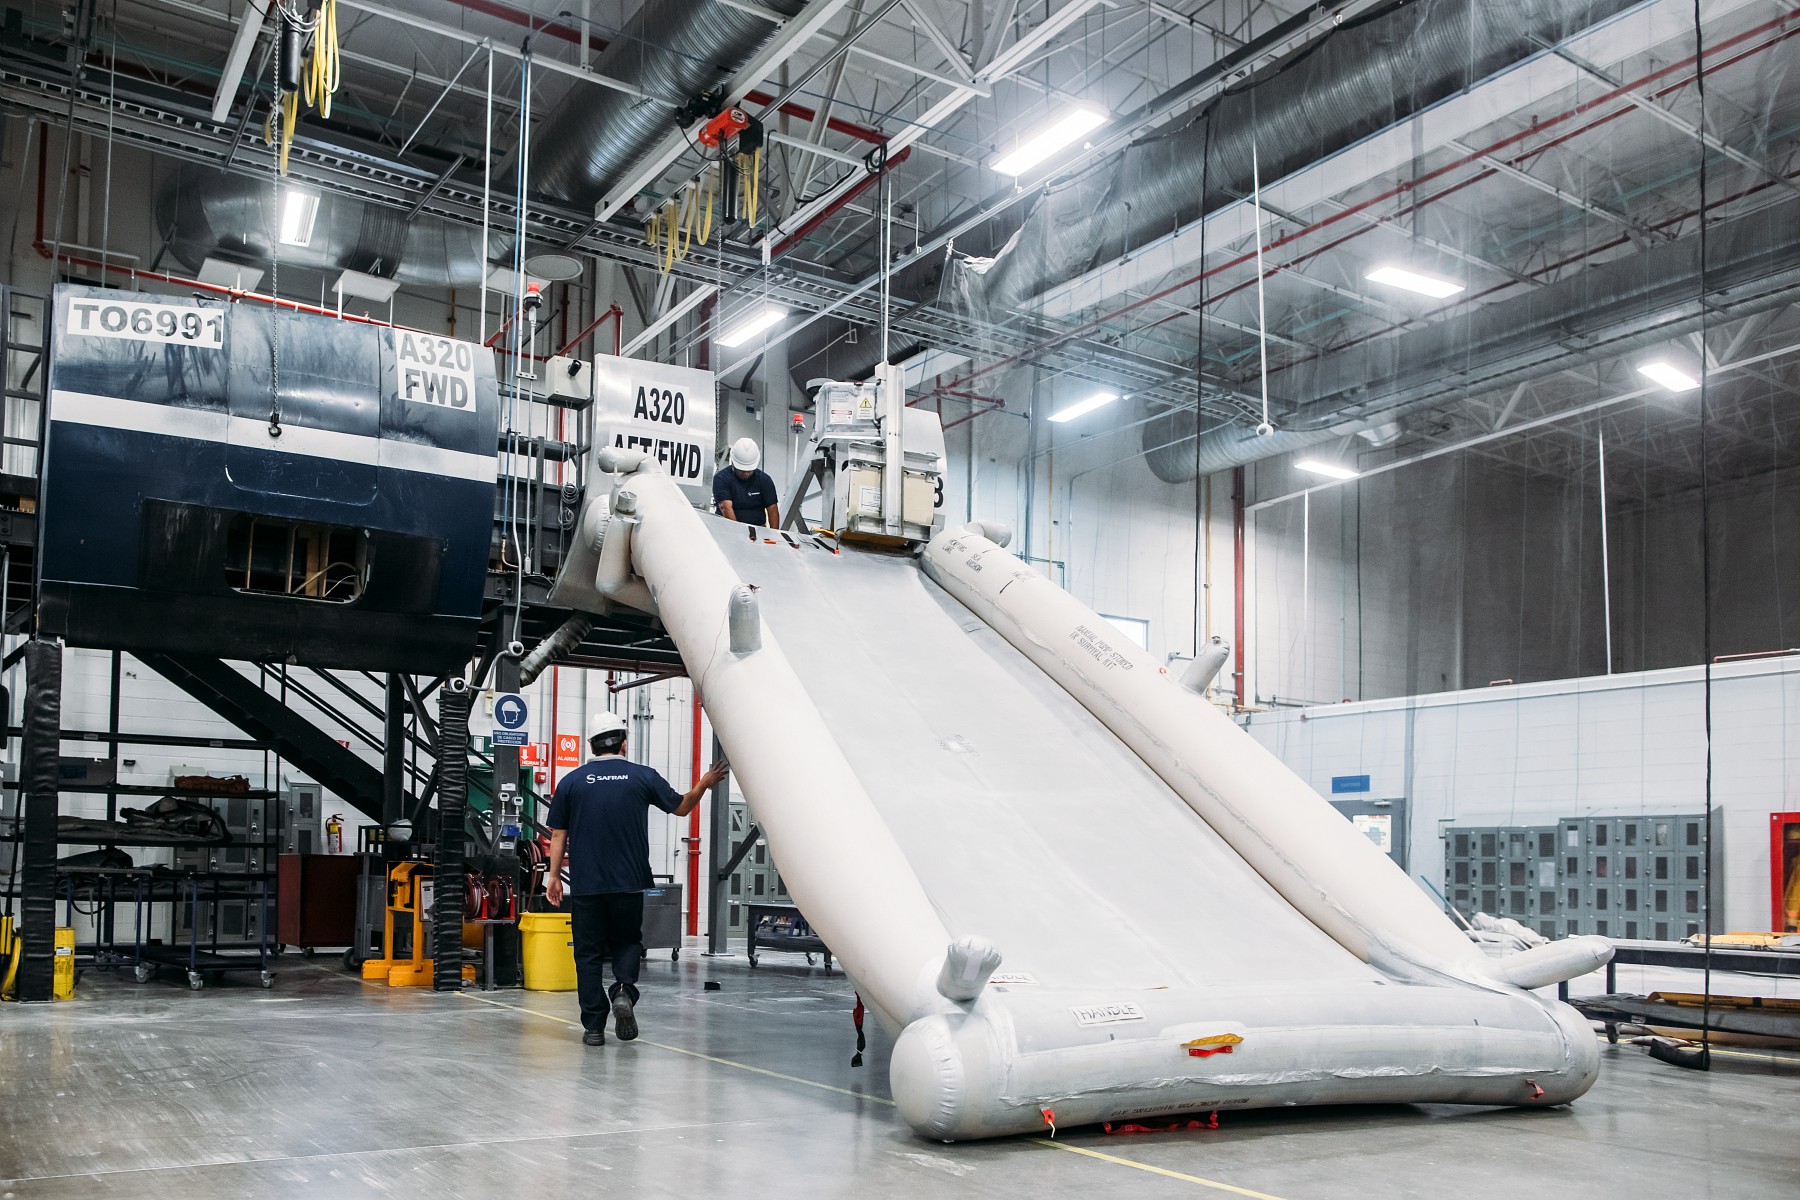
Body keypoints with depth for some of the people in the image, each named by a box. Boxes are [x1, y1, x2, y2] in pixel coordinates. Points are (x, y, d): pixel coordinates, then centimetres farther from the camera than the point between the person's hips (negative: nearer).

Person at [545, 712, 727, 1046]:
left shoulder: (572, 781, 1)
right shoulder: (643, 777, -1)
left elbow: (558, 834, 3)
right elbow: (681, 807, 12)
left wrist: (554, 875, 12)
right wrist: (704, 784, 28)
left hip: (585, 884, 0)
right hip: (628, 882, 0)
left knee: (589, 953, 8)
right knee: (627, 941, 18)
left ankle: (594, 1027, 6)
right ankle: (624, 991, -9)